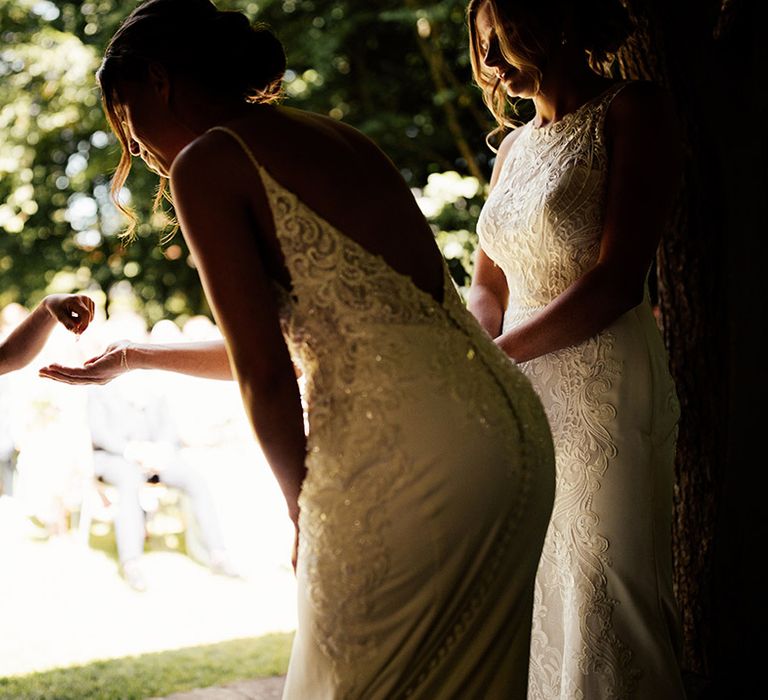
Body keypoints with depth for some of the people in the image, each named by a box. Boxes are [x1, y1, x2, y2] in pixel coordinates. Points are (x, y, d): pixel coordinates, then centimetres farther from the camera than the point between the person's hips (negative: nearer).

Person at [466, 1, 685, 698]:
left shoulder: (631, 111, -5)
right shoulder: (515, 147, 17)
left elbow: (617, 281, -14)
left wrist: (495, 354, -15)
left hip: (603, 396, -7)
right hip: (525, 395, 7)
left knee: (599, 601, -3)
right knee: (537, 591, 11)